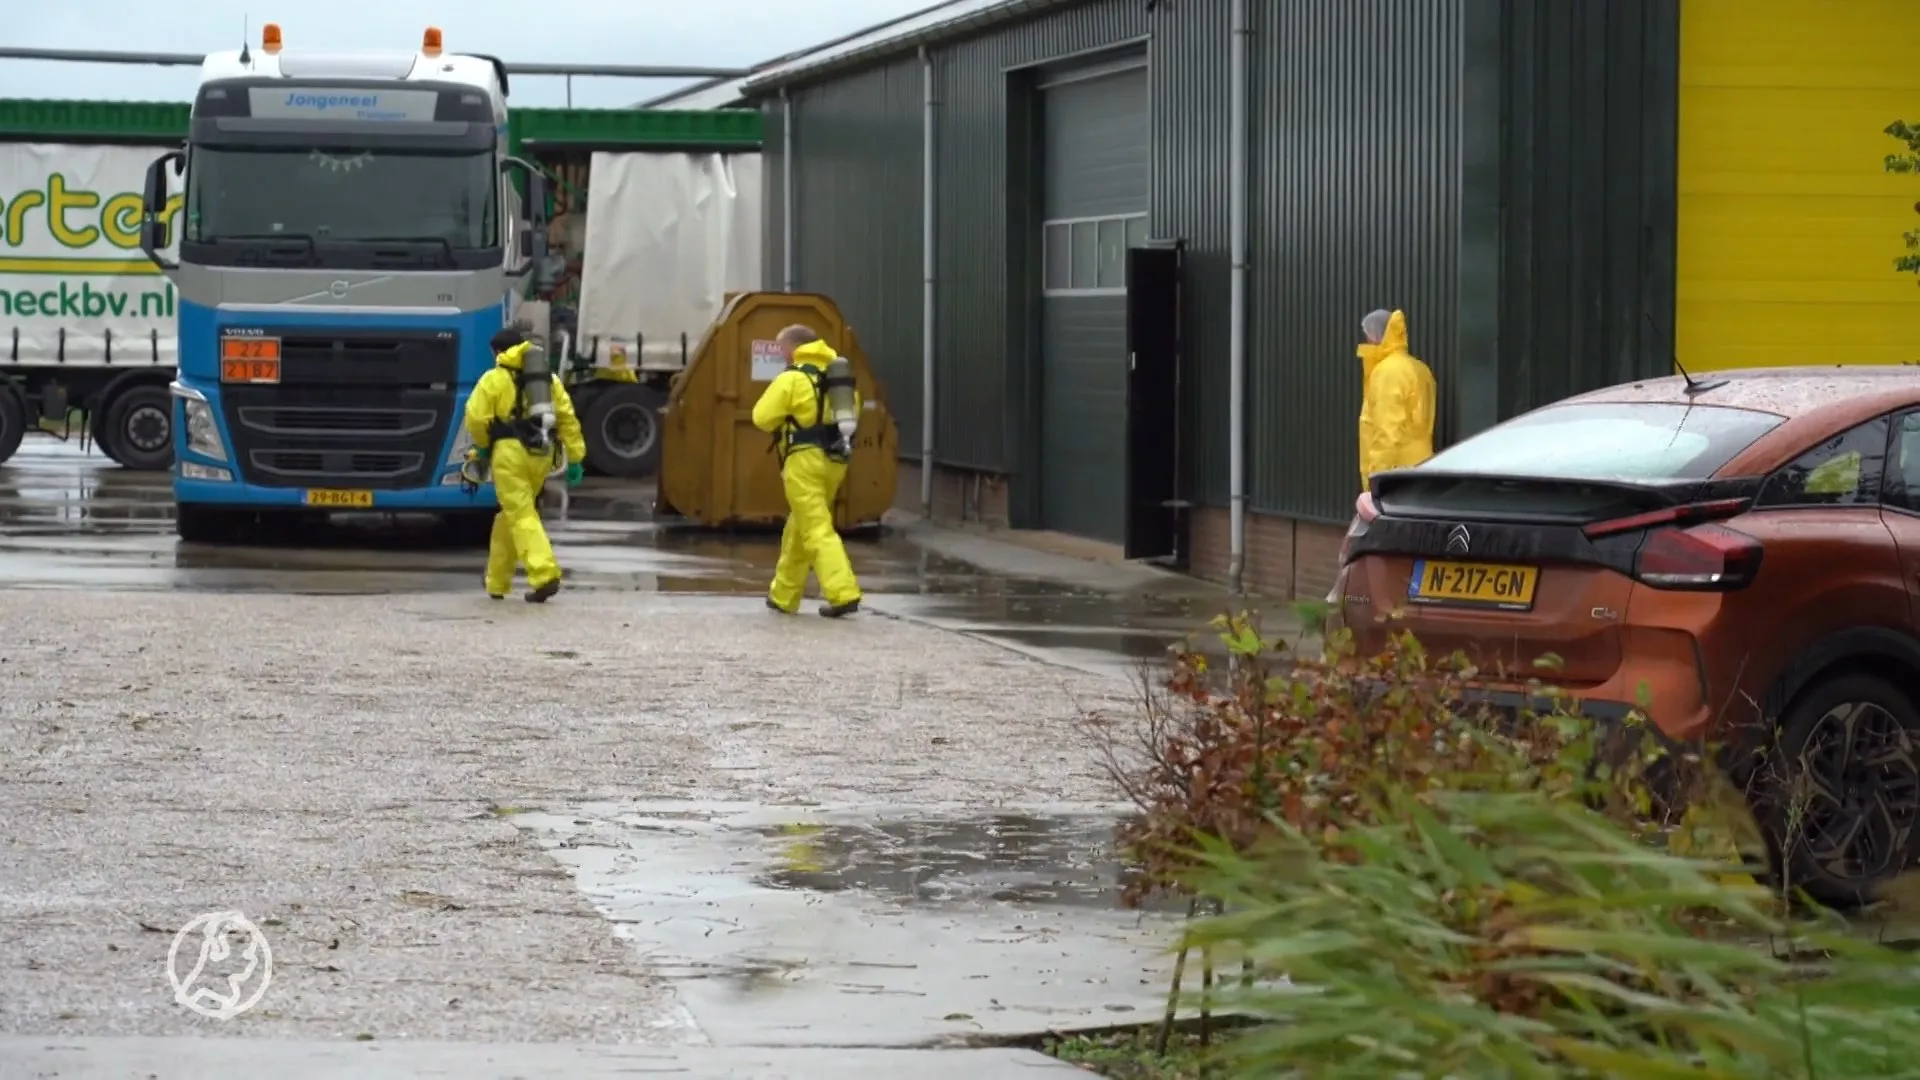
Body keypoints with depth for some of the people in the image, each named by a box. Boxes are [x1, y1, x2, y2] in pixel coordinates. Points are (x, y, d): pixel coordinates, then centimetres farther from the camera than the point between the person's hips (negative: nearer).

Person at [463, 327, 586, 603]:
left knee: (522, 516, -8)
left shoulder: (494, 379, 0)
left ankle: (544, 575, -26)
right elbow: (568, 419, 9)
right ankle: (497, 582, 26)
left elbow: (476, 417, -9)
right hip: (541, 455, 6)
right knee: (510, 513, 19)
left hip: (510, 453, -6)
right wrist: (574, 459, 10)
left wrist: (482, 446, 10)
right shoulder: (549, 379, 15)